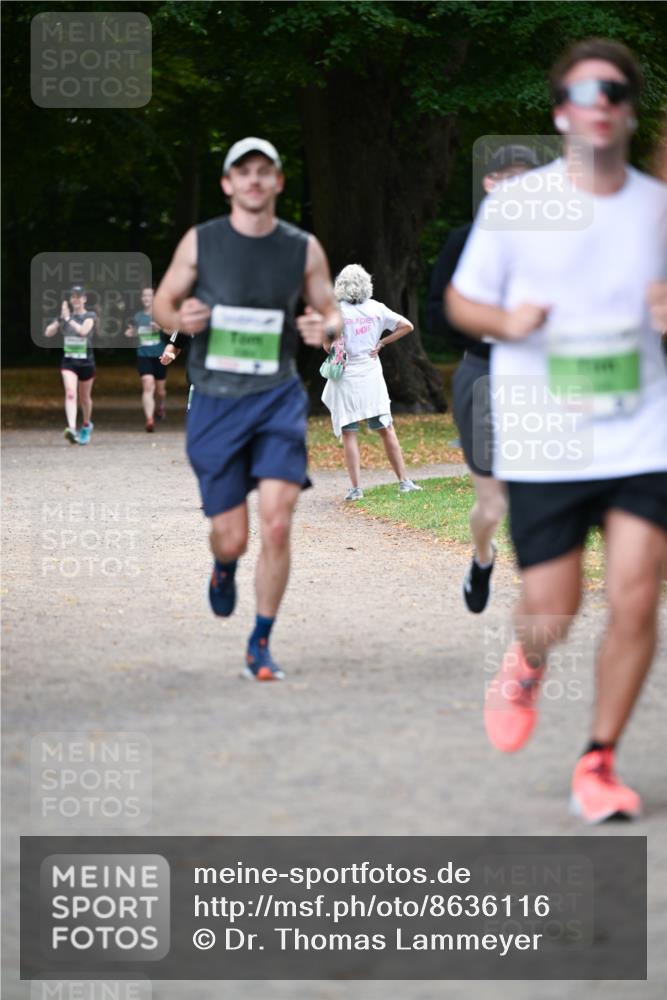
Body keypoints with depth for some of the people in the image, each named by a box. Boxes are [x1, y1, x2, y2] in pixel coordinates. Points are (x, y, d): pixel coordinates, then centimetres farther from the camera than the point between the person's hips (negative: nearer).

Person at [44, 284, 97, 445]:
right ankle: (72, 428, -32)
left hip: (86, 361, -1)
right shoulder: (65, 316, 6)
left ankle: (86, 425, 38)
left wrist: (68, 319, -19)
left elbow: (83, 330, -22)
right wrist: (60, 319, -14)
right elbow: (48, 333, -3)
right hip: (68, 361, 1)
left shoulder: (90, 316, -3)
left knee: (85, 398, 13)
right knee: (70, 393, -20)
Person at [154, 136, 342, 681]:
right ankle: (224, 568, 42)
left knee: (276, 525, -14)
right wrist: (181, 319, -14)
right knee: (231, 537, 2)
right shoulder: (200, 242, -1)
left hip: (278, 398, 0)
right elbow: (163, 302, 9)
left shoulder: (303, 248, 2)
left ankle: (261, 645, 3)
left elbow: (332, 313, 12)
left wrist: (325, 327, -12)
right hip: (215, 403, 0)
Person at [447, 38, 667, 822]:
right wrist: (507, 321, -14)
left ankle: (599, 764, 8)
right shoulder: (516, 202, -1)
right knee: (551, 614, -1)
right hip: (543, 447, -1)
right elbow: (460, 299, 8)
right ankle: (525, 666, 37)